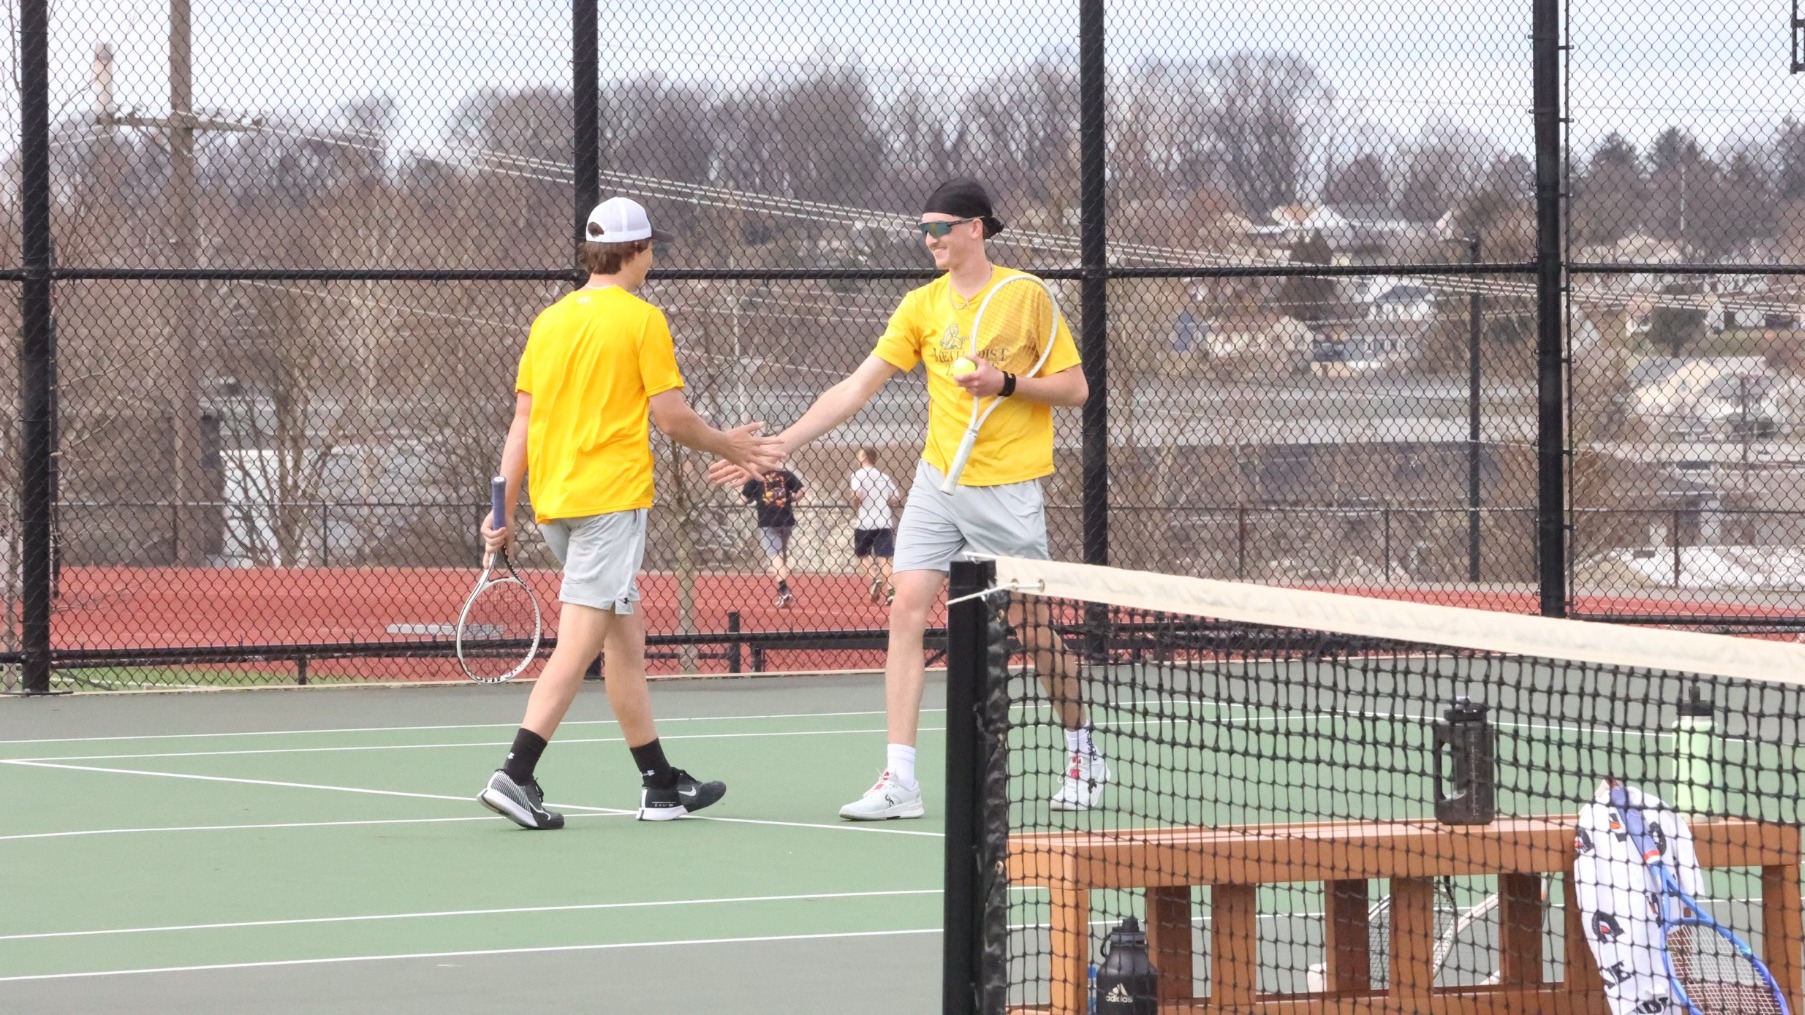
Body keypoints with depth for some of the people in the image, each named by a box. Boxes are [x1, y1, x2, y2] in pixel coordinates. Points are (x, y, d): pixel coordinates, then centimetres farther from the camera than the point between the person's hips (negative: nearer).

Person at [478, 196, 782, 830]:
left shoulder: (550, 320, 11)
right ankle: (515, 776, -21)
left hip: (553, 498, 7)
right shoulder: (642, 319, -6)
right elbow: (671, 418, -7)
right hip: (612, 495, -7)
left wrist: (503, 509, 12)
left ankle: (661, 784, 20)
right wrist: (726, 446, 11)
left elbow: (522, 423, 10)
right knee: (579, 641, -10)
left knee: (625, 638, 15)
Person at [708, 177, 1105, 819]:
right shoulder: (922, 307, 5)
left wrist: (1006, 383, -20)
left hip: (1006, 490, -4)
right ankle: (899, 781, -8)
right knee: (906, 614, -7)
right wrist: (777, 447, -2)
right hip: (938, 481, 4)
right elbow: (854, 390, 4)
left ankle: (1082, 753, 25)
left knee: (1034, 629, 1)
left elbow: (1075, 388, -4)